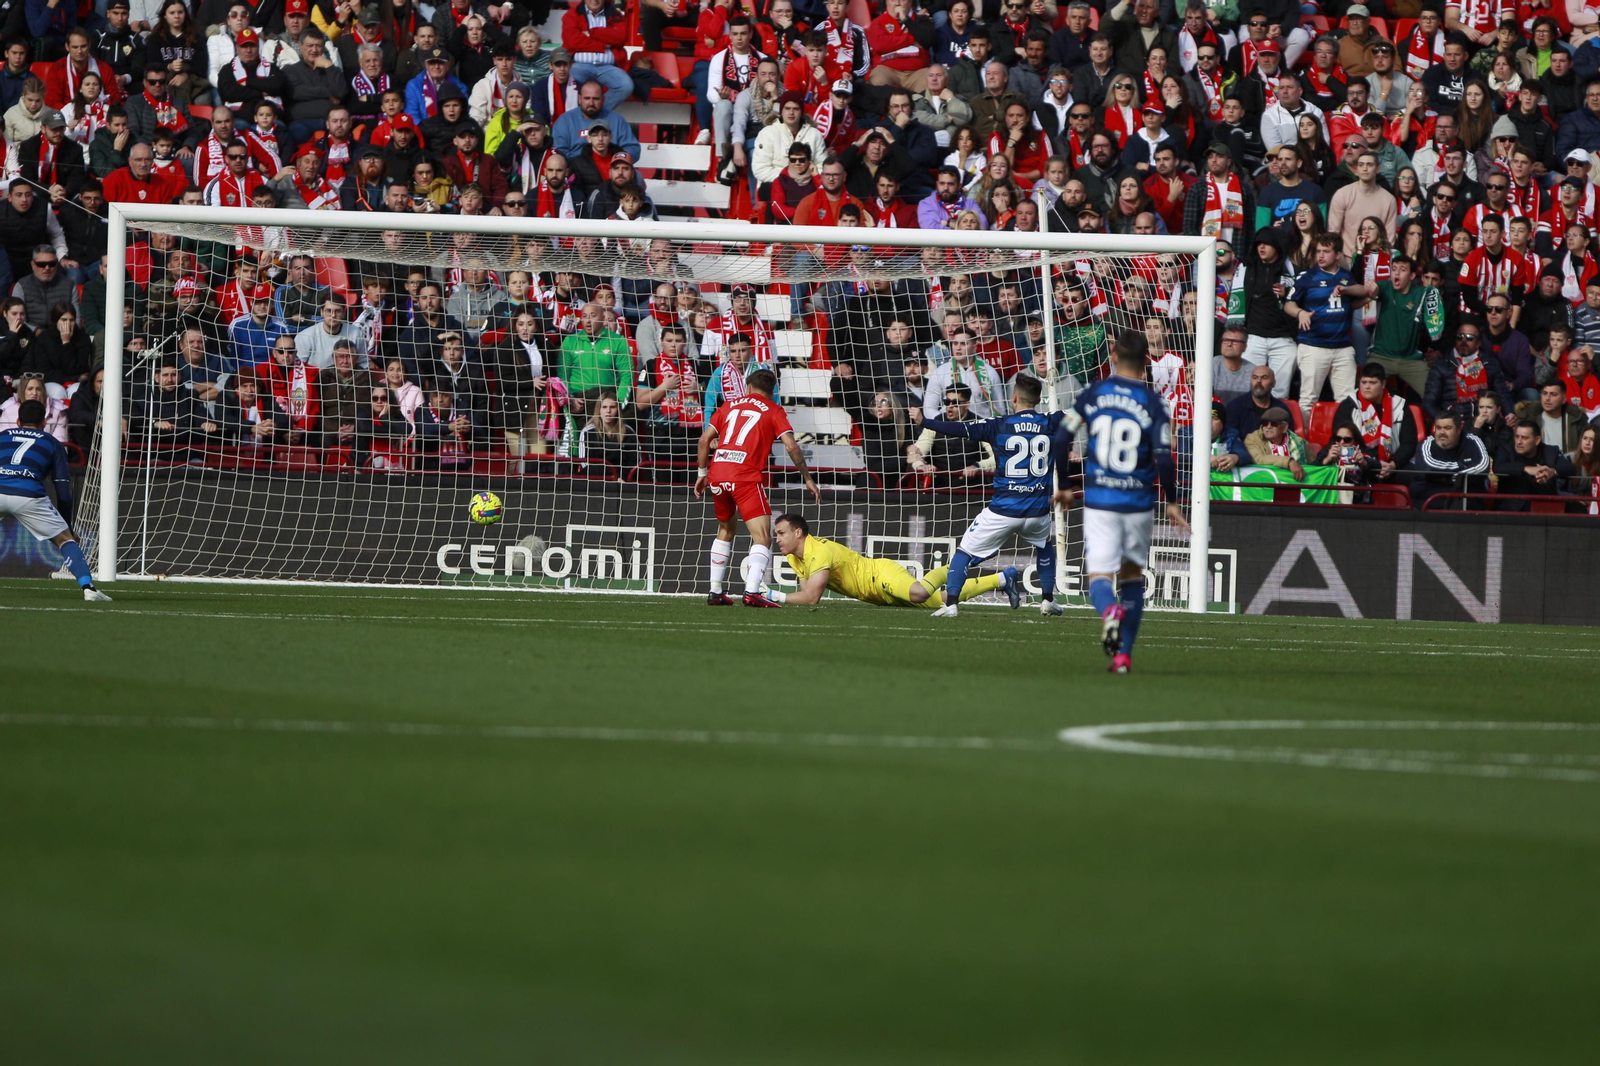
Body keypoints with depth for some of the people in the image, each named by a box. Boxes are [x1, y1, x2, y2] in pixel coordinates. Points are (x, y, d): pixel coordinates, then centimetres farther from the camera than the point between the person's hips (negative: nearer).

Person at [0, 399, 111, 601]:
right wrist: (68, 526, 26)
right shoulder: (52, 444, 24)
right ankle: (88, 587, -8)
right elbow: (63, 491, 18)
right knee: (65, 538, 9)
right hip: (29, 495, -1)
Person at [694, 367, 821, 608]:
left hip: (718, 471, 5)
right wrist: (807, 479, 5)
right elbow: (791, 446, -3)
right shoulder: (773, 410, 9)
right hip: (746, 477, -5)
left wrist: (702, 473, 23)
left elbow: (705, 439, 15)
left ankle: (715, 592, 24)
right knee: (762, 537, -6)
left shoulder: (731, 405, 20)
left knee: (725, 531, 25)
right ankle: (752, 591, -27)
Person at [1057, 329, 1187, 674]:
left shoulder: (1091, 394, 0)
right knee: (1132, 574, 17)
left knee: (1099, 575, 1)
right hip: (1139, 502, 0)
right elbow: (1164, 457, -11)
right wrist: (1172, 502, 3)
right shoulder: (1152, 402, -6)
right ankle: (1124, 654, 11)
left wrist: (1064, 487, 15)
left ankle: (1109, 609, -36)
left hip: (1098, 501, 0)